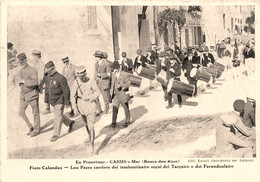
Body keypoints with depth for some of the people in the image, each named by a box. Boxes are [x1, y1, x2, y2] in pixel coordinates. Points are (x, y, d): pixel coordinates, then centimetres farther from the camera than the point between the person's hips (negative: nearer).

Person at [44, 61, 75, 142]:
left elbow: (66, 91, -16)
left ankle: (56, 134, 4)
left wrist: (67, 102, -13)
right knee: (58, 115, 18)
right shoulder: (48, 77, 3)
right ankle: (69, 122, 40)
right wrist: (48, 100, 18)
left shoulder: (60, 78, -21)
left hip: (60, 100, -8)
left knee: (58, 116, -5)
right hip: (52, 100, 8)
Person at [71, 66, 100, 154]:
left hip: (90, 105, -3)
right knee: (86, 123, 22)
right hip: (81, 106, 3)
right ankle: (91, 137, 48)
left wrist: (88, 97, -19)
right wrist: (74, 105, -9)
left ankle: (92, 146, -7)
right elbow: (73, 94, 0)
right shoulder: (76, 82, -7)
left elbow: (97, 92, -5)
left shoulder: (91, 82, -14)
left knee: (91, 126, -10)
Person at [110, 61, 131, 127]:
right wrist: (112, 93, 12)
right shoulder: (113, 74, 0)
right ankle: (114, 122, -1)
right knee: (115, 108, -7)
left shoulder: (124, 75, -16)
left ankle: (127, 121, 29)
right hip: (116, 95, 4)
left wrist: (121, 87, -26)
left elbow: (128, 83, -11)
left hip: (123, 94, -4)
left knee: (126, 108, 11)